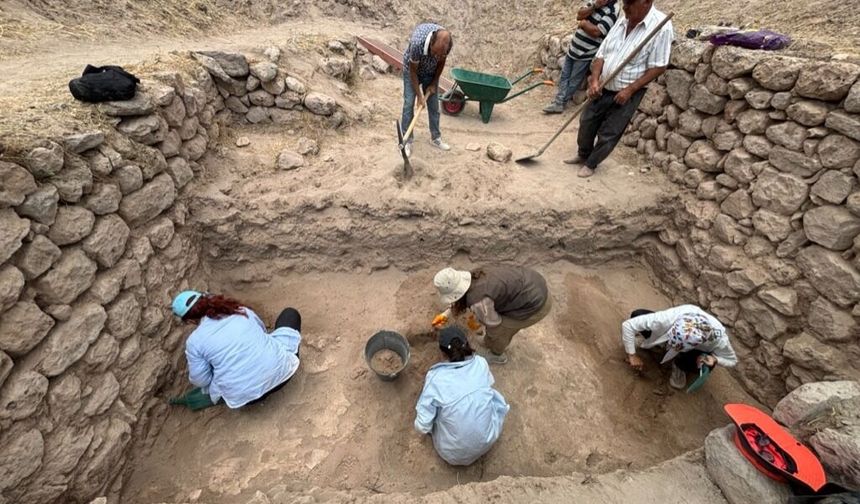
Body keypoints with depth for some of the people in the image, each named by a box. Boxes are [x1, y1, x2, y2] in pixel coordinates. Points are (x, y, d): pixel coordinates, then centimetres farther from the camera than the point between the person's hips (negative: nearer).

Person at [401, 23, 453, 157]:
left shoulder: (448, 43, -29)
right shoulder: (417, 42, -40)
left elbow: (441, 63, -7)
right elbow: (413, 70, -26)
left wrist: (434, 83, -5)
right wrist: (419, 95, -24)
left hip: (431, 72, 3)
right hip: (412, 70, -3)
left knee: (434, 104, 5)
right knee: (409, 104, -7)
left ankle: (436, 138, 18)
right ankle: (407, 141, 1)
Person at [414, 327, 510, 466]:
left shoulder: (436, 377, -21)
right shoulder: (481, 363, -12)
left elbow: (422, 426, -17)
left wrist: (420, 424, 6)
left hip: (454, 453, -2)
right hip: (487, 441, 3)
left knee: (425, 406, 18)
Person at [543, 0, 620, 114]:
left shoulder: (612, 10, -16)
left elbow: (597, 32, -24)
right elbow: (579, 15, -2)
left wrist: (584, 23, -12)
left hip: (586, 53, -8)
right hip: (574, 47, 8)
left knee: (573, 81, 3)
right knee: (564, 76, 7)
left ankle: (559, 103, 11)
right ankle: (558, 103, 11)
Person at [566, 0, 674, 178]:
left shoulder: (661, 26, -17)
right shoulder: (622, 22, 3)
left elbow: (658, 67, -18)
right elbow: (601, 55, 4)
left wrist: (629, 90, -21)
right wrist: (594, 80, -11)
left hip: (626, 94, -6)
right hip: (603, 89, 6)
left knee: (608, 134, 1)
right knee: (587, 123, 14)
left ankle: (591, 164, 19)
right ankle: (583, 155, 36)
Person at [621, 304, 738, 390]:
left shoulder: (718, 337, -39)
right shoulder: (669, 317, -44)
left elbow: (732, 360, -13)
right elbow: (628, 325, -38)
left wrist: (714, 359, -35)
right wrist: (632, 355, -32)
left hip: (699, 350, 0)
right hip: (666, 333, 0)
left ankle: (679, 366, 1)